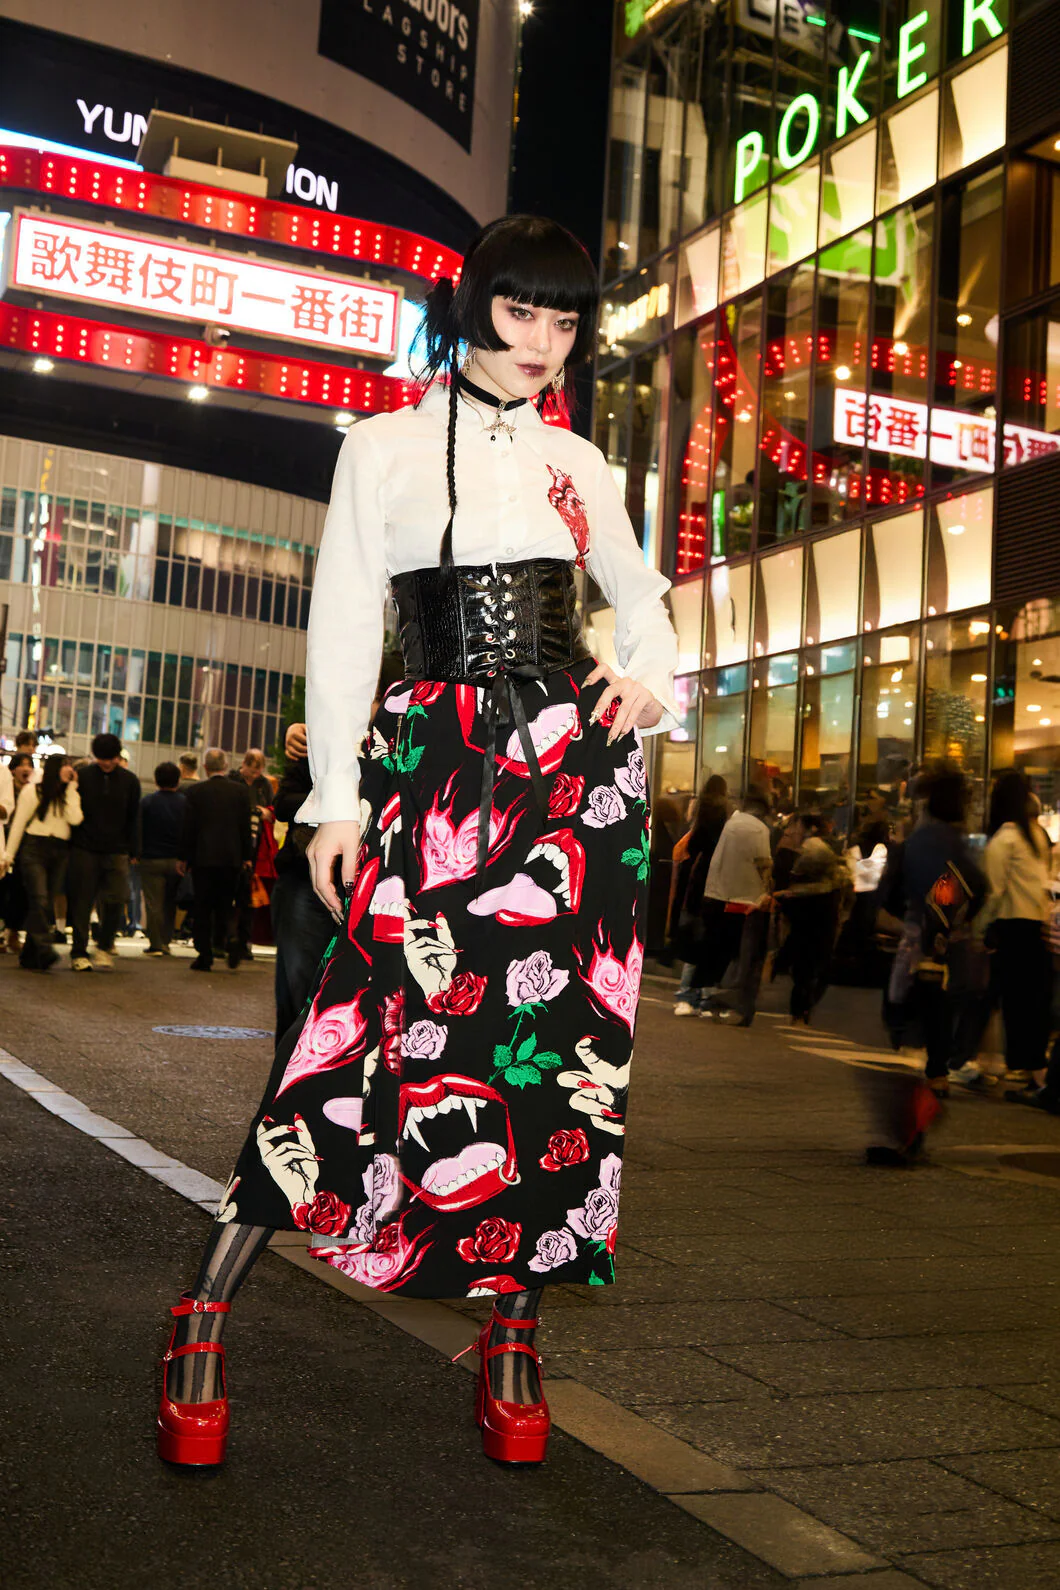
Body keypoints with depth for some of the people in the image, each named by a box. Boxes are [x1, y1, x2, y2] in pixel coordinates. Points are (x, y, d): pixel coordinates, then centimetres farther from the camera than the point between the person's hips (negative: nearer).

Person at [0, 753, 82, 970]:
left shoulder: (69, 795, 16)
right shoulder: (32, 791, 5)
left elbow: (75, 819, -4)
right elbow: (19, 824, 5)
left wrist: (71, 789, 0)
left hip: (60, 853, 4)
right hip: (34, 848, -4)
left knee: (47, 904, 0)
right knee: (39, 899, -18)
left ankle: (29, 958, 5)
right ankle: (44, 950, -28)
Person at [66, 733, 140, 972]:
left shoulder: (129, 781, 4)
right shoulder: (83, 777, 1)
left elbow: (132, 819, 9)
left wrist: (131, 852, 4)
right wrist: (71, 845, 0)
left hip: (116, 852, 1)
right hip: (85, 850, -1)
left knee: (116, 902, -7)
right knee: (82, 903, 1)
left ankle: (104, 947, 12)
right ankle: (79, 953, 9)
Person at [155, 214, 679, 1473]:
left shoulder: (578, 465, 17)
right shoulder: (385, 448, 7)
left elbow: (639, 594, 28)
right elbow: (342, 623, 1)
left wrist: (651, 681, 6)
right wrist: (335, 796, -5)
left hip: (574, 755, 4)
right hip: (435, 757, -3)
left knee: (556, 1036, 0)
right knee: (381, 1026, -12)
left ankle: (512, 1336, 11)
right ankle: (206, 1312, -1)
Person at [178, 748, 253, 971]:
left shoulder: (196, 791, -3)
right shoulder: (240, 790, 2)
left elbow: (188, 827, -2)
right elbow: (245, 826, 3)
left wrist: (184, 857, 5)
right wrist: (247, 857, 10)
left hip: (203, 856, -2)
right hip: (231, 857, 2)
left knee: (203, 907, 5)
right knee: (226, 904, 13)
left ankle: (204, 956, 4)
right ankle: (230, 936, -15)